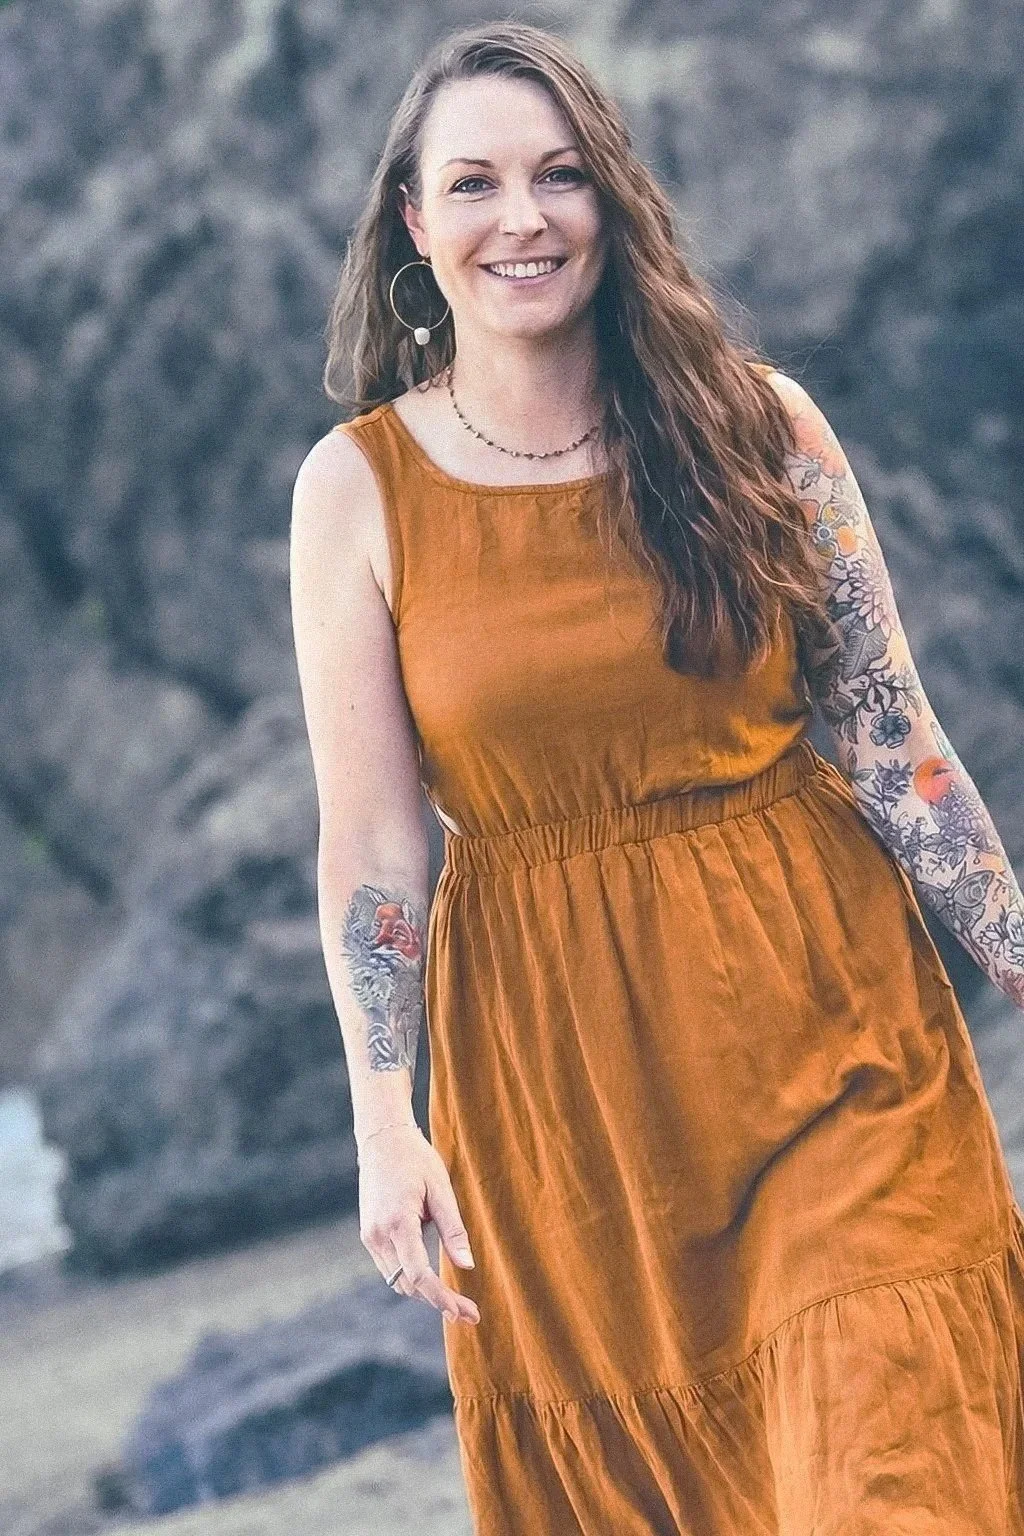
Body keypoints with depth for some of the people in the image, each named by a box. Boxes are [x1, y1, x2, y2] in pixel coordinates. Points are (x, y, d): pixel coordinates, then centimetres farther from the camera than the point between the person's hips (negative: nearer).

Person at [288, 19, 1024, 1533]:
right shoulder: (357, 484, -3)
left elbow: (896, 741, 0)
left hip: (823, 1009, 0)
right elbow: (370, 837, -3)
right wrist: (385, 1125, -8)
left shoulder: (758, 425, -2)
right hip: (553, 1059, 1)